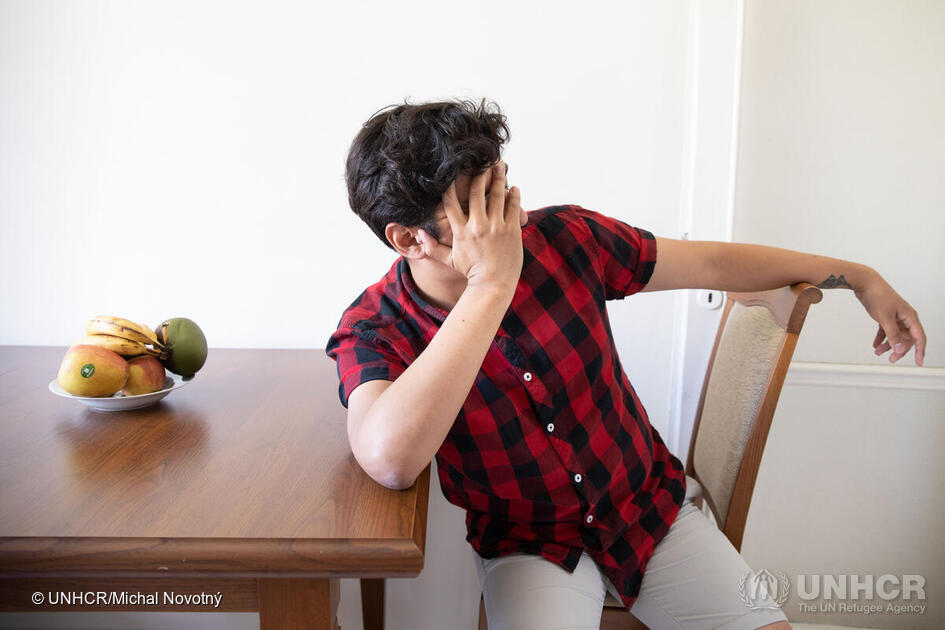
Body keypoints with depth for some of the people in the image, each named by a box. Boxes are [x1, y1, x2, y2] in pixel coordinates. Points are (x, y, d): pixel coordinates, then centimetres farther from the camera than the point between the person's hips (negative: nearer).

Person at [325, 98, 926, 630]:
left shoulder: (561, 238, -12)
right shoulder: (373, 332, -19)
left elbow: (712, 260, 0)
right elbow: (391, 460, -40)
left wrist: (859, 276, 7)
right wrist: (491, 285, -39)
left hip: (652, 507, 3)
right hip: (527, 547, -2)